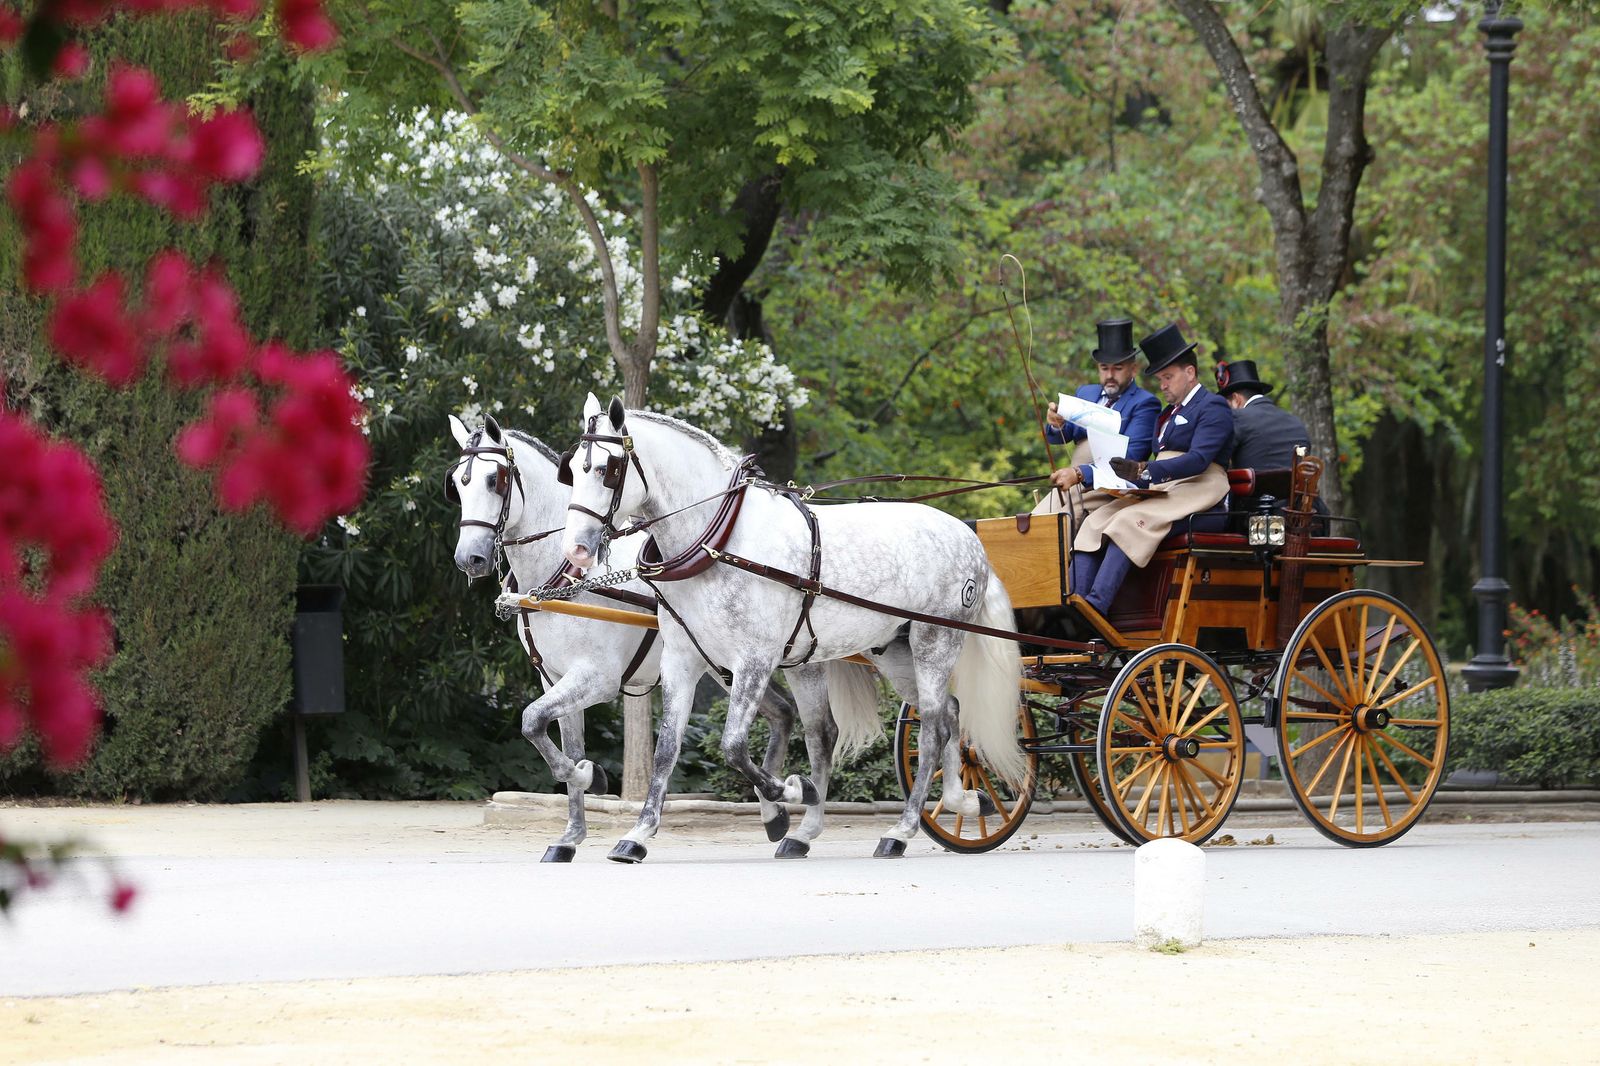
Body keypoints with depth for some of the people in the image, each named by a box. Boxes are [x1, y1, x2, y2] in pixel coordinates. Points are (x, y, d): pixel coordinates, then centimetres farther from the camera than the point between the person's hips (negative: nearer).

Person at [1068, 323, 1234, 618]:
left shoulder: (1213, 408, -1)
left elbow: (1198, 459, -16)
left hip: (1196, 491, -9)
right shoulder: (1168, 413, 29)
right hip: (1161, 489, 9)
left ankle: (1095, 607, -44)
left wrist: (1144, 471, -27)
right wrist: (1133, 472, 0)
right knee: (1095, 523, -14)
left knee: (1130, 521, -32)